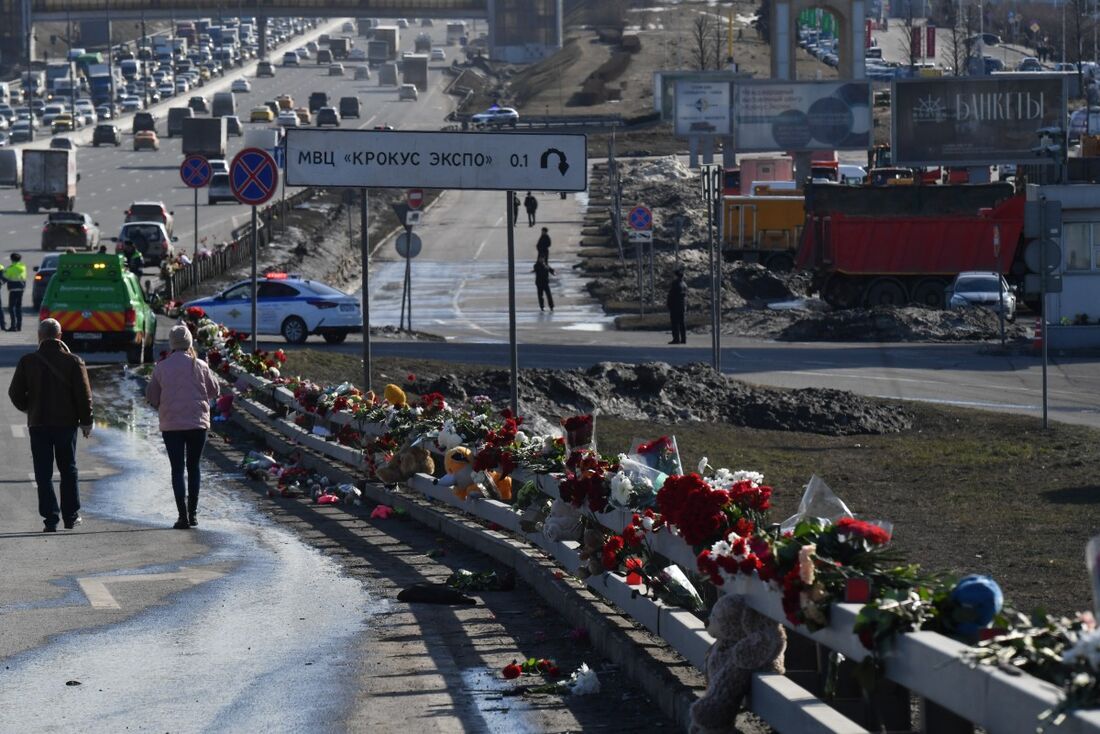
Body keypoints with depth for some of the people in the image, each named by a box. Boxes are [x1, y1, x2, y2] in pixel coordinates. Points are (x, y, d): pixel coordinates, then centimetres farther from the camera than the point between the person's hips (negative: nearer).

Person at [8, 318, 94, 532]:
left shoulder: (27, 362, -5)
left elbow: (15, 393, -1)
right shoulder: (73, 362, -6)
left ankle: (50, 519, -2)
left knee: (43, 473, 4)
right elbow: (84, 394, -6)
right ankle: (71, 516, 16)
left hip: (38, 424, 0)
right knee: (68, 470, 14)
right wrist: (86, 421, 4)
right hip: (66, 422, 0)